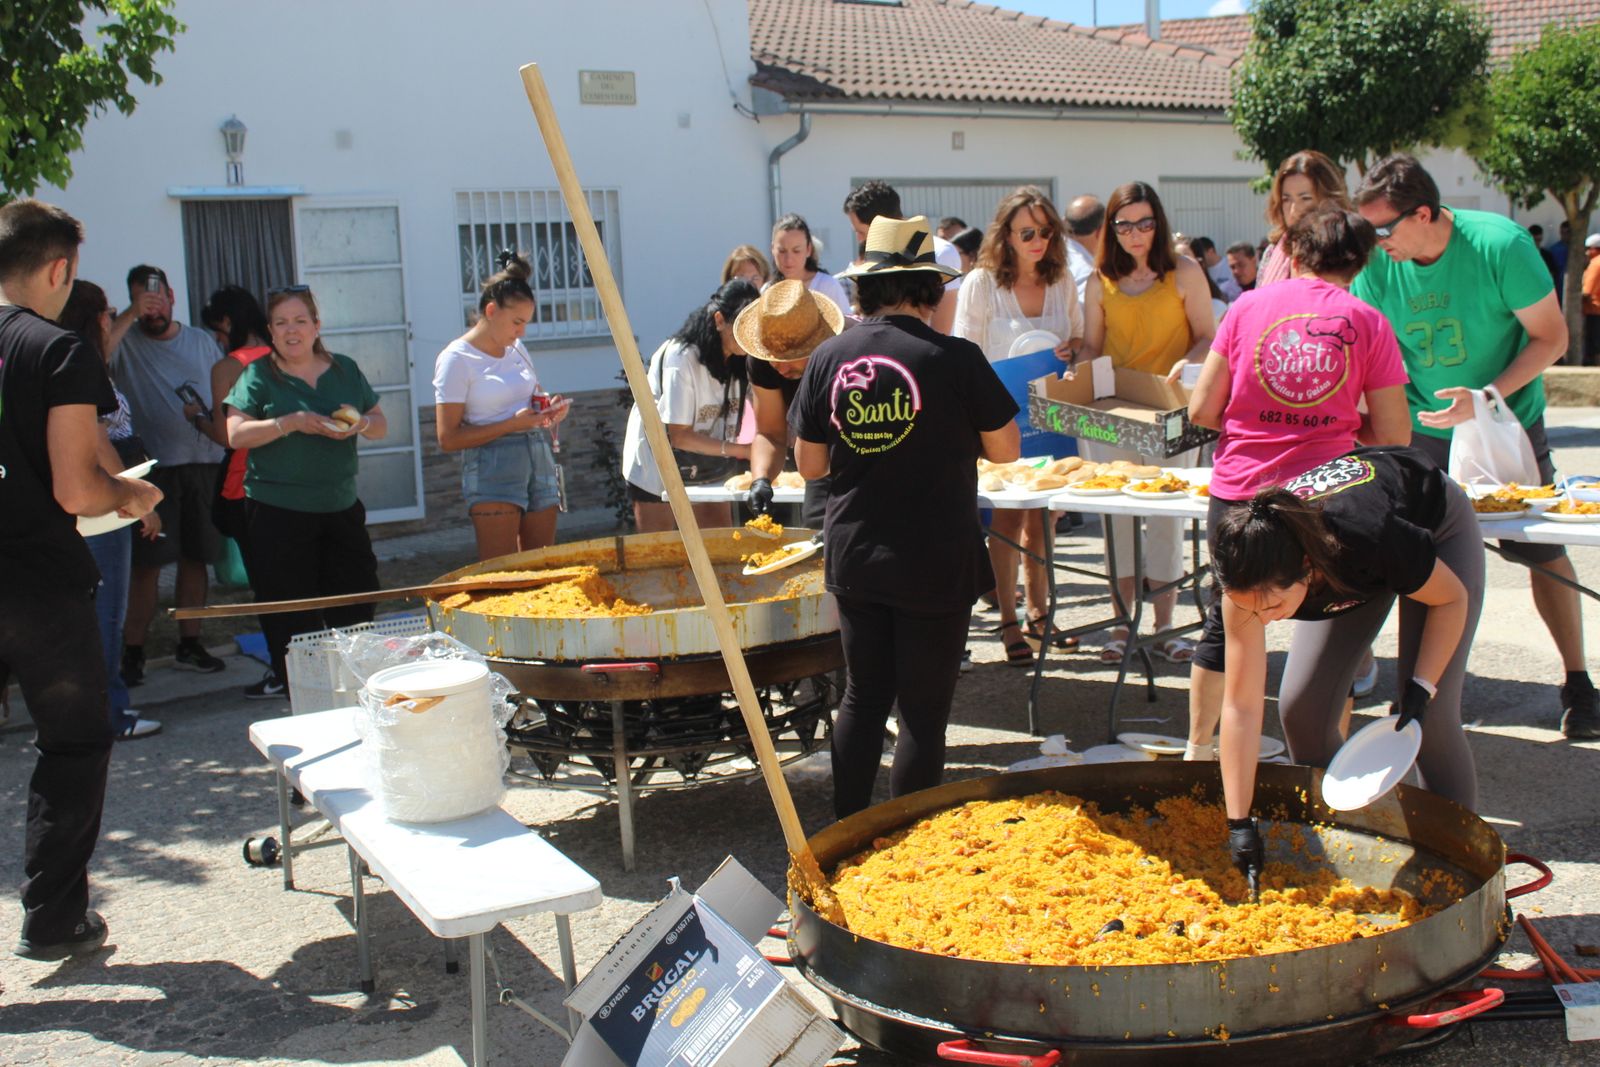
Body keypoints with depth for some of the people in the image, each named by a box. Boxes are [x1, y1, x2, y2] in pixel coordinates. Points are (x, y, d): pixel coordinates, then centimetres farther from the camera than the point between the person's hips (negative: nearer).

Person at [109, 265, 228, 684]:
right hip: (153, 468, -4)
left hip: (203, 464, 4)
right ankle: (133, 650, 1)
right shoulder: (126, 342, 1)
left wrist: (209, 419, 0)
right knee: (147, 563, -5)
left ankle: (189, 644, 17)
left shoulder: (202, 341, 14)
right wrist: (130, 316, -24)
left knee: (196, 557, 8)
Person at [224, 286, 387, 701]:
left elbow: (380, 424, 13)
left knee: (356, 612, 6)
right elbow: (236, 434, -9)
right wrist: (291, 423, -21)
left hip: (342, 510, 4)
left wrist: (361, 423, -10)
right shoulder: (258, 375, 0)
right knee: (293, 626, 2)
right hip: (277, 514, -3)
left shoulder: (345, 370, 11)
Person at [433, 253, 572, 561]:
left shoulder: (517, 349, 15)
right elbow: (448, 439, -10)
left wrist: (549, 411, 4)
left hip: (540, 460, 7)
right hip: (493, 466, -7)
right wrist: (513, 423, -18)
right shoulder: (456, 359, -5)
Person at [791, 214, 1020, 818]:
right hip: (936, 564, -4)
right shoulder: (954, 358, -13)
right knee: (924, 710, 6)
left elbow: (809, 463, 5)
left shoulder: (828, 356, -2)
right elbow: (1005, 449, -3)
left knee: (863, 696, 18)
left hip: (853, 559, 4)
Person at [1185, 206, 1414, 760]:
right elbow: (1394, 435, -2)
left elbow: (1202, 409, 0)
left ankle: (1198, 750, 30)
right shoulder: (1368, 323, -2)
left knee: (1224, 626, 18)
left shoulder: (1248, 306, 1)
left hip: (1239, 491, 2)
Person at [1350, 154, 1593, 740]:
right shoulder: (1377, 265, -13)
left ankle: (1577, 682, 17)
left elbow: (1551, 338, -16)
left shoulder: (1500, 244, -23)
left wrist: (1487, 397, -26)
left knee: (1542, 548, 3)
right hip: (1423, 429, 3)